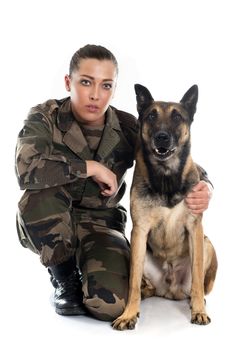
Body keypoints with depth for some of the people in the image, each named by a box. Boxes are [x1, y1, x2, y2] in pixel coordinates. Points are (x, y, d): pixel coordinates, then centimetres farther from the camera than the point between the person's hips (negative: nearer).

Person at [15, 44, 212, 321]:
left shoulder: (126, 128, -8)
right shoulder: (44, 118, -15)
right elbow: (27, 169, -35)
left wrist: (203, 186, -25)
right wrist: (91, 167, -28)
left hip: (102, 223, 1)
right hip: (46, 226, 0)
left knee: (111, 304, -25)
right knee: (41, 195, -36)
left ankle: (84, 267, 13)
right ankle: (64, 278, -6)